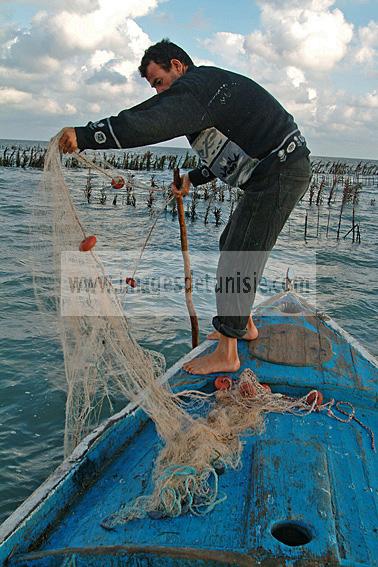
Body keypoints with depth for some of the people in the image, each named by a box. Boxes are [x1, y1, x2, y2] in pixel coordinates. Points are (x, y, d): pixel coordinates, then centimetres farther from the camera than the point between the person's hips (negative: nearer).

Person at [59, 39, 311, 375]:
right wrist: (194, 178, 31)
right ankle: (245, 325, 30)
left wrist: (84, 135, -32)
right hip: (275, 172, 11)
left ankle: (226, 355, -4)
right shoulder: (210, 85, 21)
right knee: (232, 245, 18)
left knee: (239, 256, -10)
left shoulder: (196, 86, -14)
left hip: (280, 172, -11)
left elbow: (152, 123, -32)